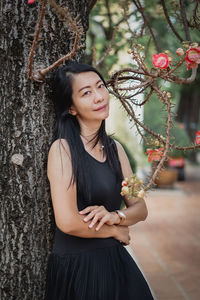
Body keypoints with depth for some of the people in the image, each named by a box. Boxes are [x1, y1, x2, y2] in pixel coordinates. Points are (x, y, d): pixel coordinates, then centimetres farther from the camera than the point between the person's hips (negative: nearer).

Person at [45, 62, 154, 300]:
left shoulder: (114, 148, 5)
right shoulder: (63, 148, -15)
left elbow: (140, 209, 7)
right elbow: (67, 222, -22)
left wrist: (115, 216, -14)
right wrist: (115, 231, -8)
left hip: (114, 260, 6)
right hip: (76, 266, -6)